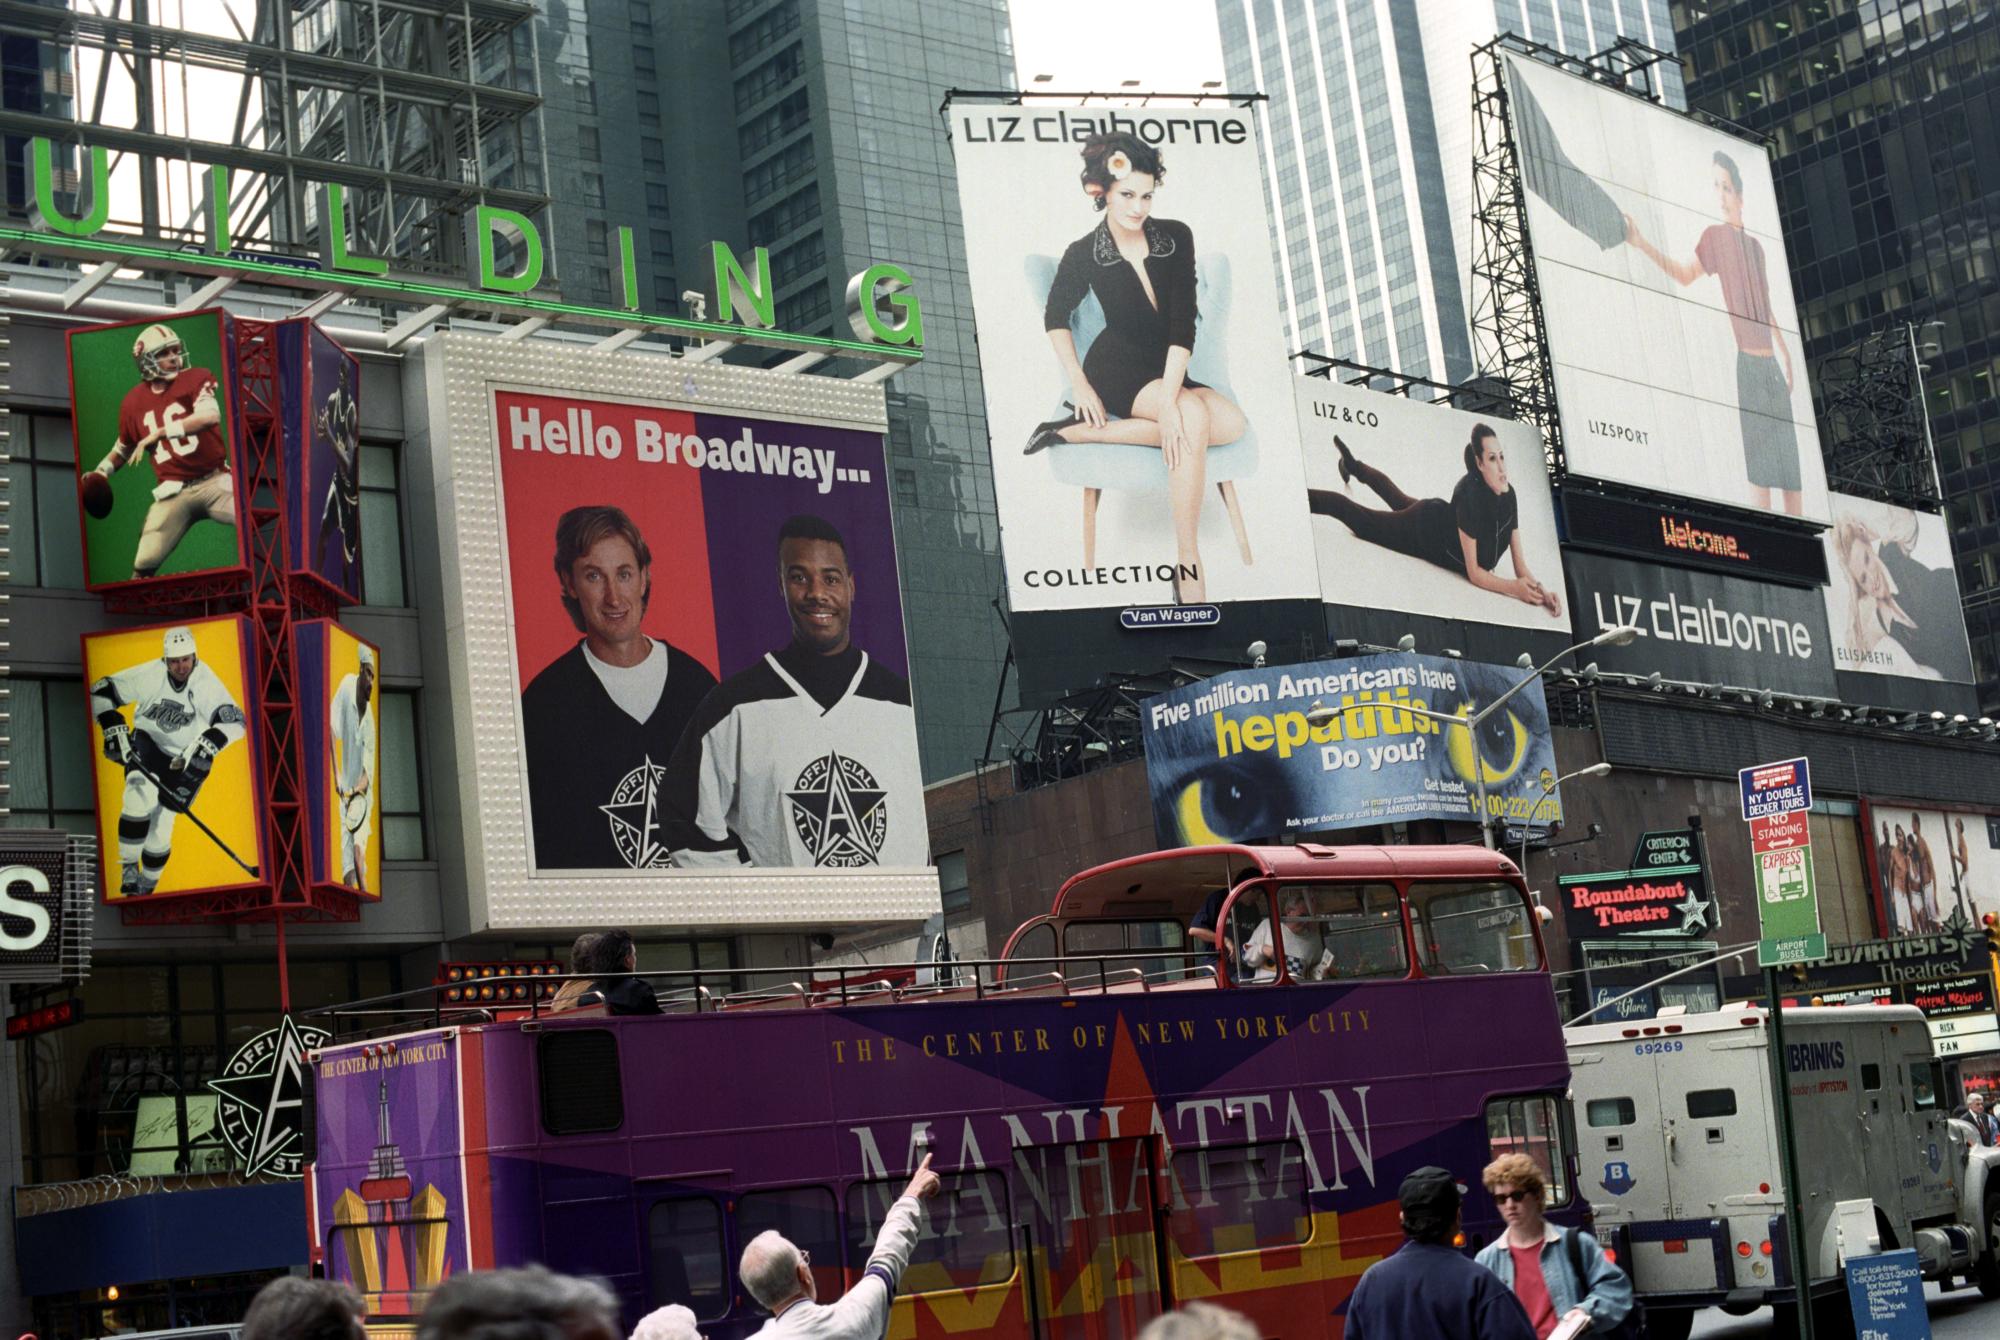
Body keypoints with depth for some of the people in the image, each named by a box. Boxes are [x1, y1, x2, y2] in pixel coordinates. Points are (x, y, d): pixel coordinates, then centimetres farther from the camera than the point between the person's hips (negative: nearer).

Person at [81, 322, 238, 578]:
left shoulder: (196, 379, -3)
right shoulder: (133, 402, 7)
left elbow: (210, 415, -24)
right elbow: (124, 447, 25)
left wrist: (158, 434, -25)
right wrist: (101, 470, 7)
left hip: (214, 481, -2)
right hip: (174, 491, 2)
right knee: (144, 563, -5)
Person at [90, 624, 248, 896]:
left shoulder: (207, 682, -17)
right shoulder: (148, 675, -17)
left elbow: (235, 721, -23)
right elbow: (101, 692, -10)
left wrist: (207, 743, -37)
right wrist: (114, 729, -21)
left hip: (184, 758, 1)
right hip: (146, 743, -1)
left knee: (161, 824, 0)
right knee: (140, 795, -29)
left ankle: (147, 885, 24)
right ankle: (129, 868, -13)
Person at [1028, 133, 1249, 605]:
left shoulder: (1175, 237, -5)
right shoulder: (1083, 255, -8)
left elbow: (1183, 322, -12)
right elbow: (1055, 317, 8)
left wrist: (1170, 399, -24)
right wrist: (1079, 384, -6)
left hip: (1167, 371, 5)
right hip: (1114, 369, -4)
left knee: (1232, 422, -27)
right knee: (1194, 417, -34)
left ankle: (1084, 431, -24)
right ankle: (1187, 567, -33)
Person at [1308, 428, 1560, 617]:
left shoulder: (1509, 495, -27)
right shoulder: (1470, 494, -44)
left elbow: (1520, 565, -20)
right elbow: (1473, 572, -38)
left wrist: (1541, 588, -39)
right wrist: (1514, 587, -49)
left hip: (1442, 518, 7)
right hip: (1426, 528, -7)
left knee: (1398, 500, 34)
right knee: (1358, 518, 11)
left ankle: (1353, 467, 61)